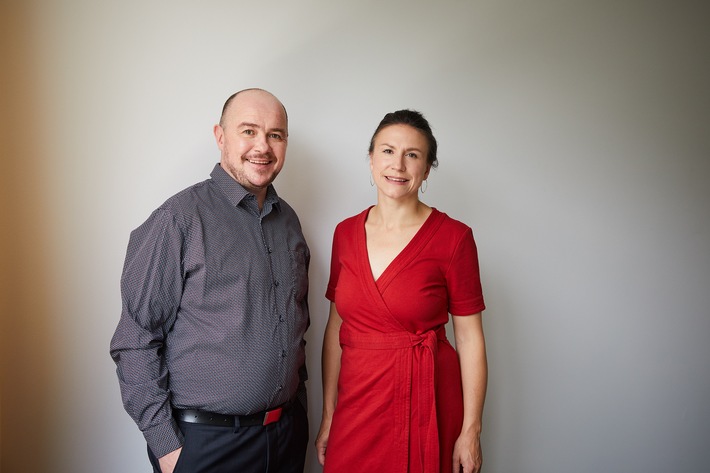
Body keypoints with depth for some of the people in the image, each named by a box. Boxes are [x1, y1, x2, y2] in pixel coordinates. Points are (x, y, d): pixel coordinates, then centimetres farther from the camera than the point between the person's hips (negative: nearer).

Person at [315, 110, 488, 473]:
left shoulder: (452, 237, -9)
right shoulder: (346, 233, 3)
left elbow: (469, 337, -7)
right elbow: (336, 325, 6)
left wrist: (471, 431, -9)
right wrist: (328, 415, 7)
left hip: (425, 400, -3)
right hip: (356, 401, 4)